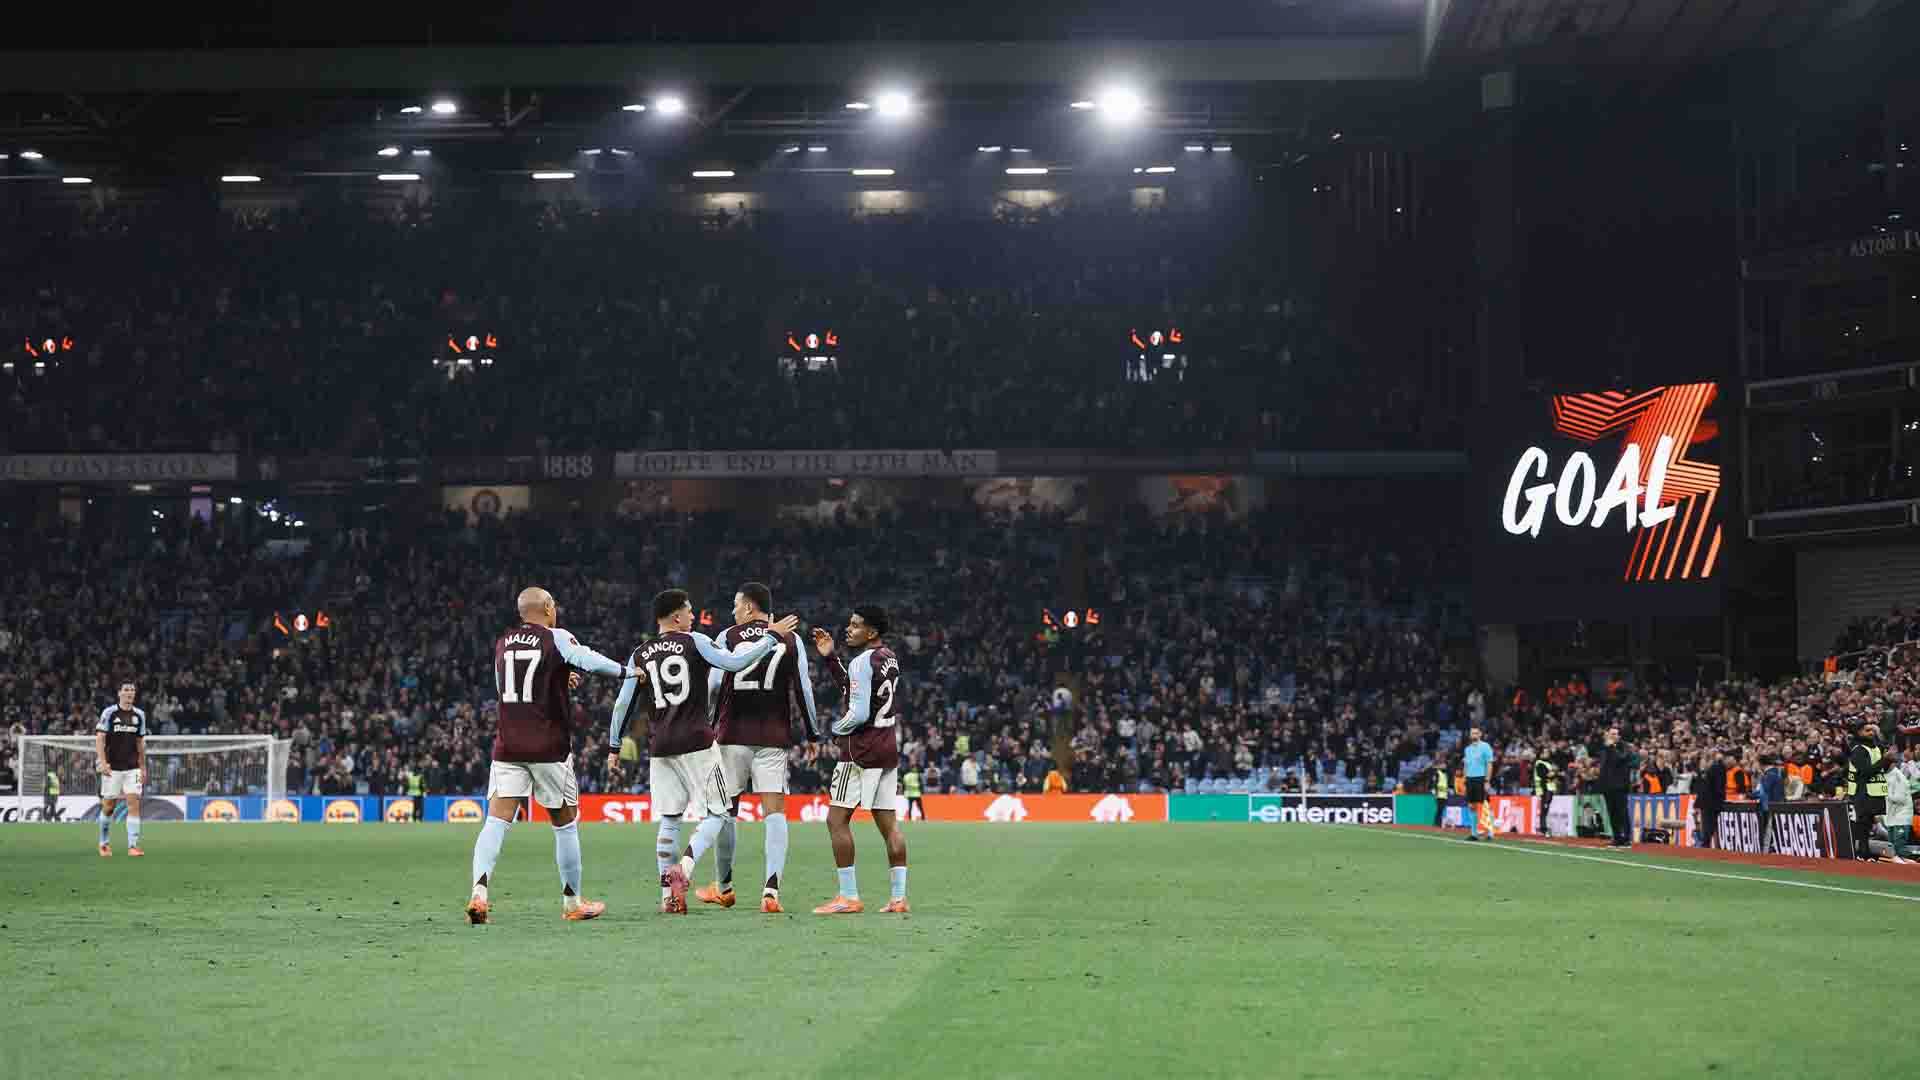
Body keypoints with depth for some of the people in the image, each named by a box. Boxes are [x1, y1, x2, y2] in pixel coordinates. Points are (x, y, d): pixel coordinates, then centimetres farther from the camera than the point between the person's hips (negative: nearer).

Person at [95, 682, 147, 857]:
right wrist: (102, 762, -19)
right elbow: (99, 738, -8)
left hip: (132, 768, 3)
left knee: (134, 804, -9)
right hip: (112, 768, -3)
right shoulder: (109, 712, -5)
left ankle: (133, 845, -10)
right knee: (109, 807, 3)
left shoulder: (139, 715, 8)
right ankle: (104, 844, 23)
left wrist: (143, 767, 15)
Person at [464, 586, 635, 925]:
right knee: (565, 822, 11)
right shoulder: (557, 639, -3)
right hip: (549, 748, -3)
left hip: (507, 746, 3)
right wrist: (628, 671, -7)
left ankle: (479, 892, -25)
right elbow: (589, 661, -21)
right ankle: (572, 903, 19)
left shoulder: (502, 643, 12)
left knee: (497, 819, -4)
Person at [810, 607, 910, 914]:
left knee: (837, 820, -3)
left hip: (862, 750, -9)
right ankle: (899, 897, 8)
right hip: (888, 747, 9)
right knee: (888, 822, 9)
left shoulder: (863, 662, -15)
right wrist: (829, 657, 19)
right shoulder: (889, 657, 11)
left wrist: (836, 729, -1)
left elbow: (859, 714, -19)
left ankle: (848, 897, -6)